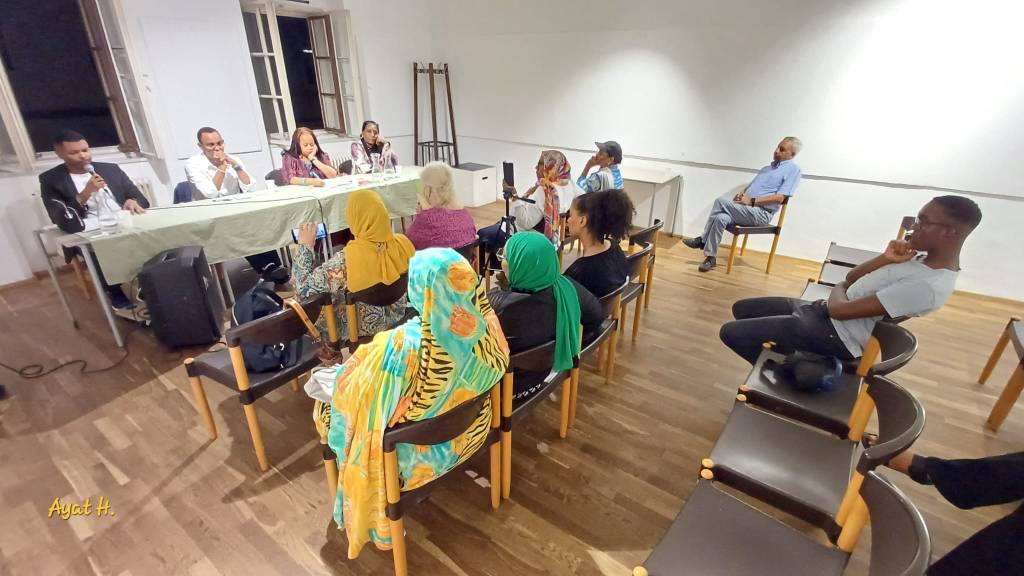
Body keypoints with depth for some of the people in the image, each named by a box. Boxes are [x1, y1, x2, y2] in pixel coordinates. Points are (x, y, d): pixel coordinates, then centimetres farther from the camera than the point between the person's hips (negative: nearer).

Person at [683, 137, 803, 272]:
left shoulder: (793, 169, -1)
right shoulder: (767, 168, 25)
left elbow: (779, 198, -12)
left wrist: (751, 201, -17)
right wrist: (740, 195, -2)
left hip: (761, 213, -7)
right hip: (745, 210, 7)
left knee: (721, 201, -25)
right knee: (721, 218, -24)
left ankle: (702, 240, -14)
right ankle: (711, 257, -17)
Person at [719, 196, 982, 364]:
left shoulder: (928, 286, -25)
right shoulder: (922, 258, 5)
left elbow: (839, 309, -24)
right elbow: (851, 278, 8)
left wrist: (838, 290, -1)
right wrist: (885, 259, -11)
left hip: (835, 336, -10)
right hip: (823, 311, 10)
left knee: (730, 332, -15)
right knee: (741, 309, 14)